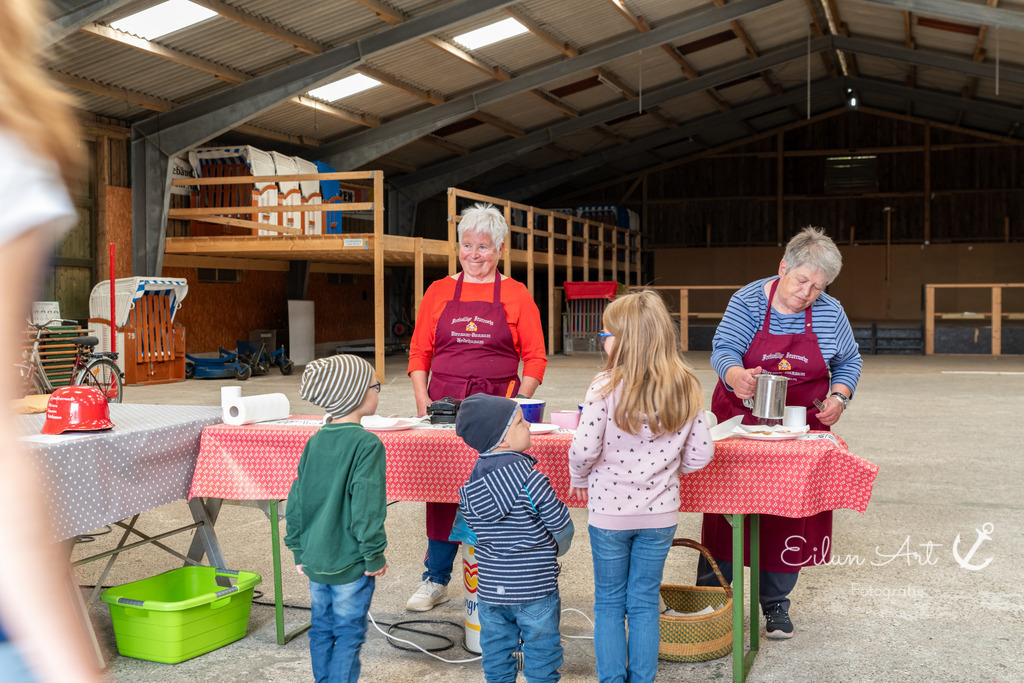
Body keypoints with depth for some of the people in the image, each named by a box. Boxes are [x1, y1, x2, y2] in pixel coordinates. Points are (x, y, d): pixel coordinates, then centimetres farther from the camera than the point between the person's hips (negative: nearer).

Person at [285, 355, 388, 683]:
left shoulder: (315, 441, 4)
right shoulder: (366, 444, -17)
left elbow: (296, 500, 8)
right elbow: (366, 507, -21)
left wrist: (299, 550, 16)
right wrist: (375, 556, -11)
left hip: (315, 558, 7)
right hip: (350, 563, -6)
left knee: (321, 628, 18)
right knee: (348, 634, 4)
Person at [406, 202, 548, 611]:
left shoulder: (516, 296, 3)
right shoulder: (439, 292, 9)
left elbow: (535, 359, 3)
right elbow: (419, 353, 10)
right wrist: (423, 400, -2)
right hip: (444, 405, 2)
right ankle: (436, 580, 16)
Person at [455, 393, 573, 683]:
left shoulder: (469, 489, -4)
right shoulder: (532, 482, -21)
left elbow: (469, 533, 6)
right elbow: (562, 526, -12)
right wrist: (555, 549, 10)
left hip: (490, 588, 5)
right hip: (535, 587, -5)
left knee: (496, 652, 19)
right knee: (541, 651, 12)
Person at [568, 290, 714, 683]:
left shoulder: (606, 386, -18)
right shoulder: (686, 388, -6)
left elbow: (584, 450, -19)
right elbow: (701, 453, -2)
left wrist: (578, 479, 2)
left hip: (609, 511, -3)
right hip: (661, 511, 3)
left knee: (609, 603, 14)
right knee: (645, 603, 16)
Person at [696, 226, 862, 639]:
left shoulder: (830, 313, 0)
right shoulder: (748, 302, -7)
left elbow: (849, 362, 12)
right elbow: (723, 351, -14)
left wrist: (839, 396, -6)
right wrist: (735, 376, -36)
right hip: (739, 422, -1)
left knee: (790, 515, 3)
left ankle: (776, 604, 19)